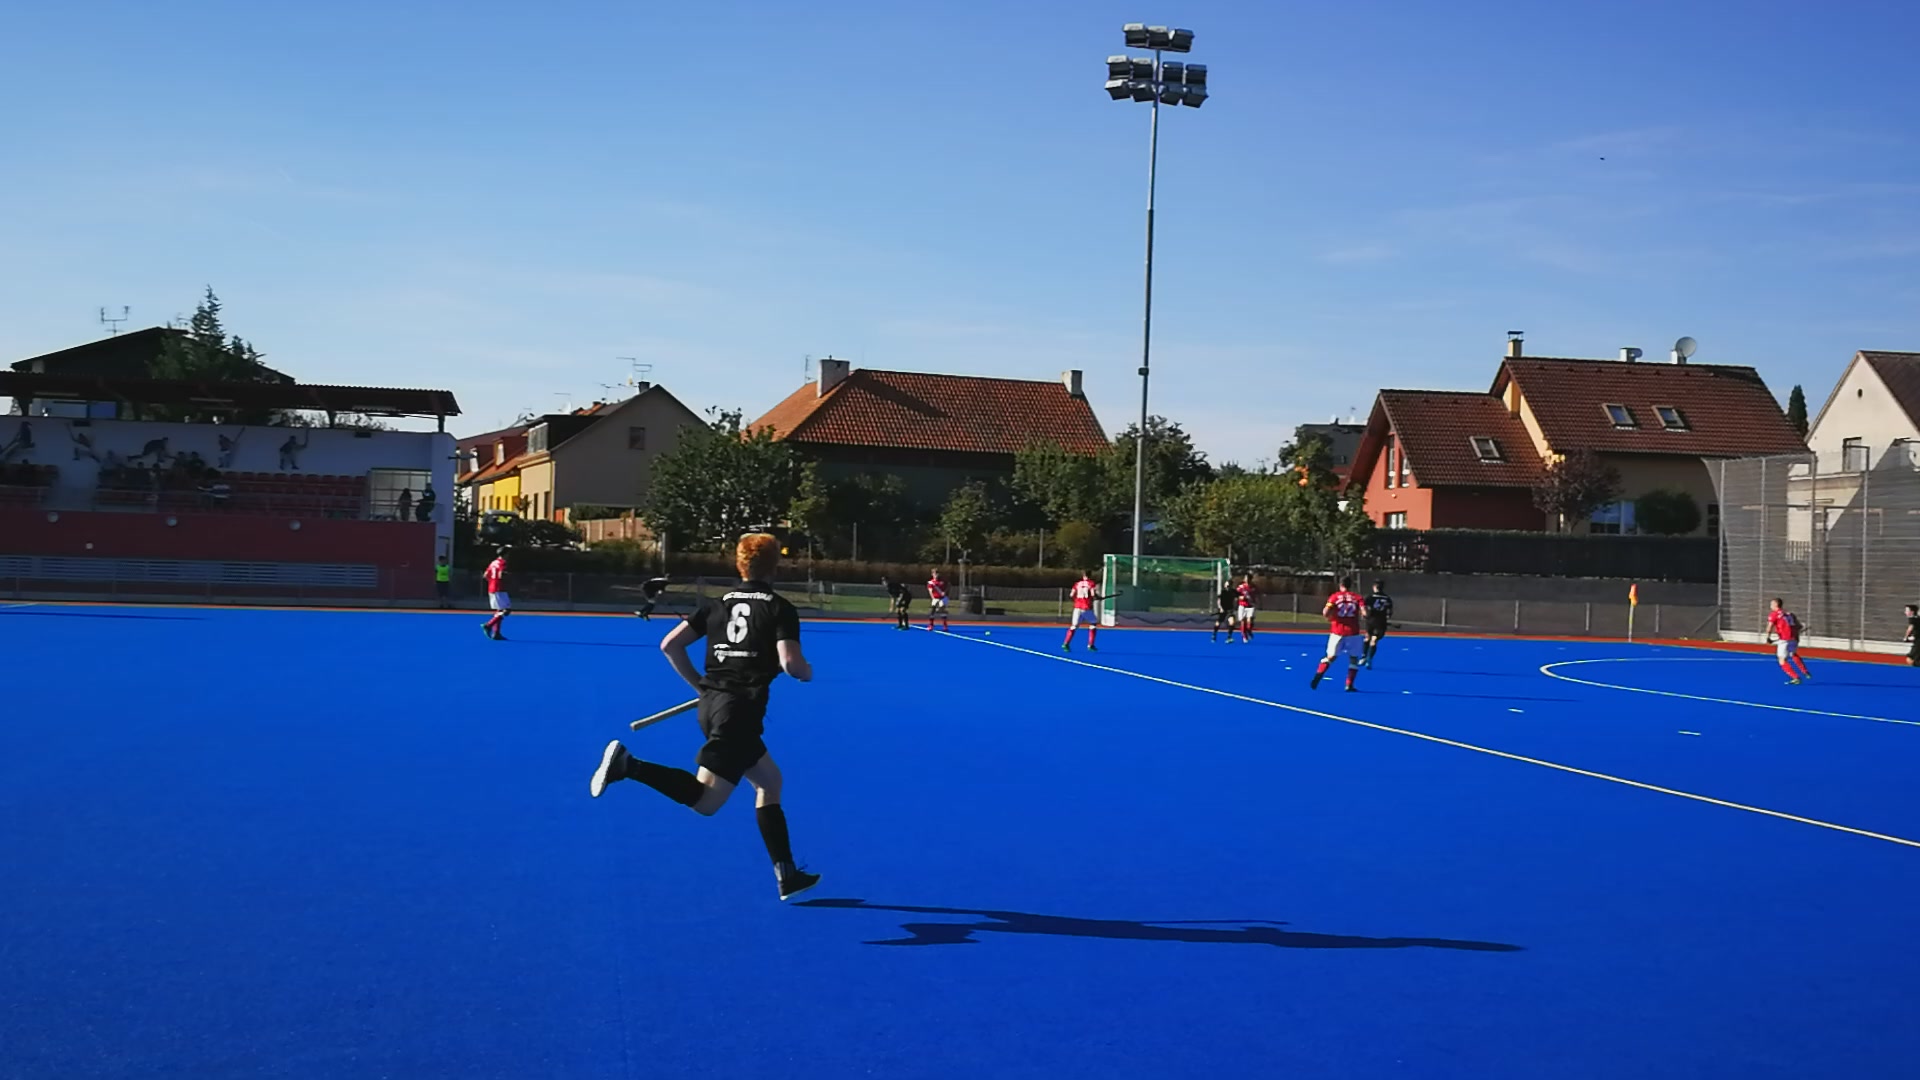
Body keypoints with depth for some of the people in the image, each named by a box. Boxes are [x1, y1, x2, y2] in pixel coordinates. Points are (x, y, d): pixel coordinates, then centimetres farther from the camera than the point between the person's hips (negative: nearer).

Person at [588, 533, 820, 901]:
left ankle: (788, 875, 21)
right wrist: (807, 672, 7)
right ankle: (627, 764, -24)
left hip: (712, 705, 8)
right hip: (740, 711, -8)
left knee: (770, 781, 20)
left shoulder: (717, 604, 13)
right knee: (704, 799, -12)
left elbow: (670, 645, 9)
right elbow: (790, 663, -16)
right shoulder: (780, 608, -3)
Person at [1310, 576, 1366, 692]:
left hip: (1337, 631, 1)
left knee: (1330, 656, 12)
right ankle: (1349, 685, 4)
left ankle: (1317, 678, -2)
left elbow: (1325, 612, -9)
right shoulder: (1357, 597, 3)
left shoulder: (1335, 596, 2)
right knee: (1354, 658, 12)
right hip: (1353, 632, -1)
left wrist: (1329, 617, 12)